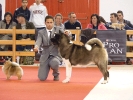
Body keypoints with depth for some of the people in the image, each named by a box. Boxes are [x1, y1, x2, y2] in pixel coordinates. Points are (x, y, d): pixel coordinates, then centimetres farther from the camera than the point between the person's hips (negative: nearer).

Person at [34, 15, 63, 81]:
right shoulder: (41, 32, 4)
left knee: (54, 63, -39)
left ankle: (56, 74, -2)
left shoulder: (58, 29, 3)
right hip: (45, 56, 1)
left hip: (56, 55, -1)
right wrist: (36, 47, -37)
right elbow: (38, 41, -13)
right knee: (42, 78, -9)